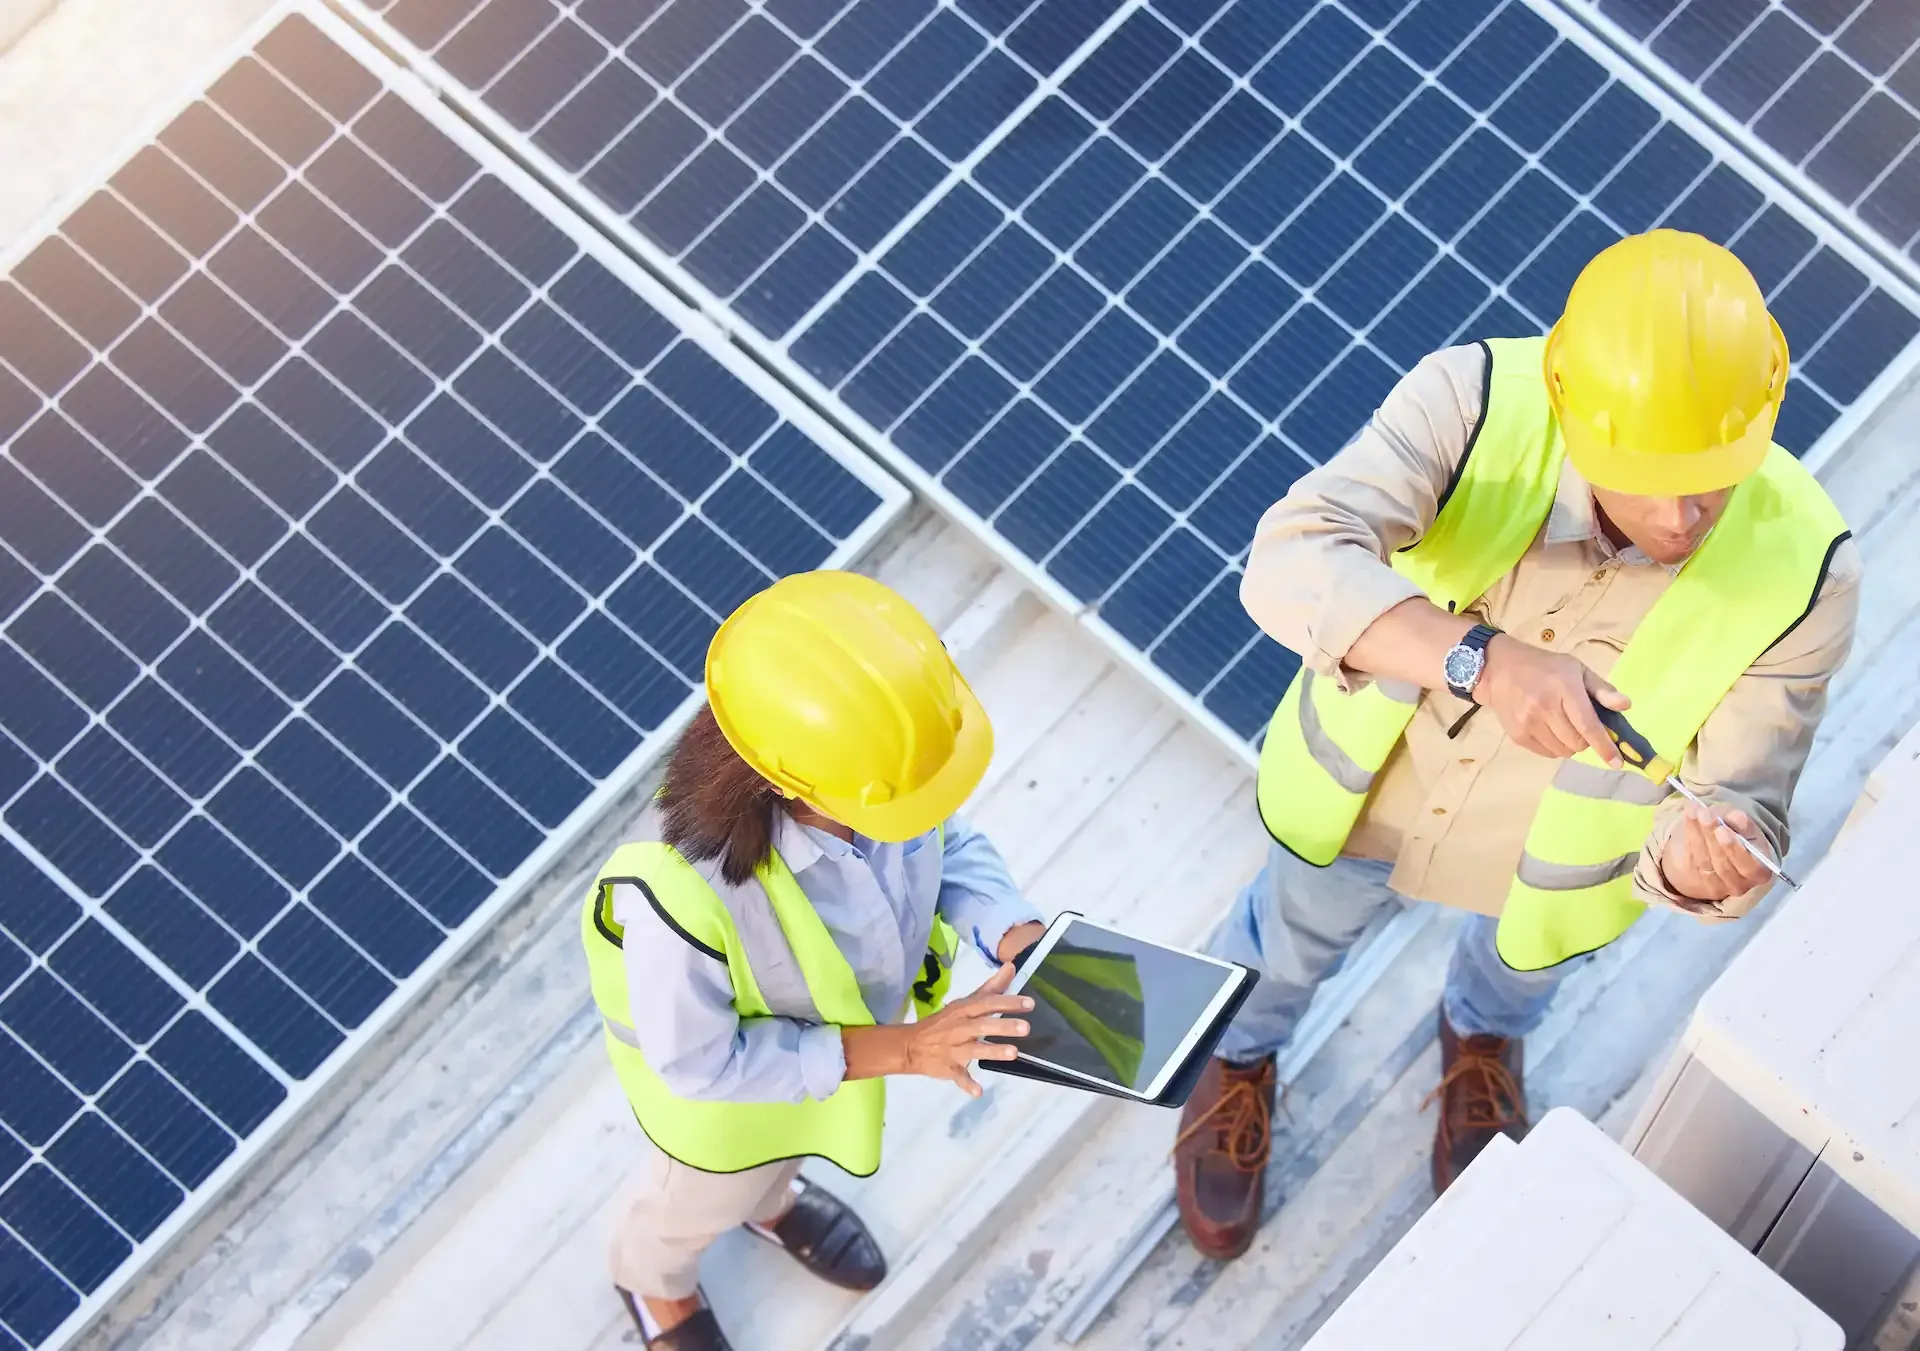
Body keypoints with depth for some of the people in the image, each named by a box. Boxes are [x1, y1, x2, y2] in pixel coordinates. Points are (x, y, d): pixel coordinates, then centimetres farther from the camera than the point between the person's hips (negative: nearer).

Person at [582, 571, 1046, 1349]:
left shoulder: (883, 755, -34)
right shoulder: (682, 893, -48)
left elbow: (946, 843, -11)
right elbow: (699, 1062, -31)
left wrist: (1018, 938, -29)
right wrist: (898, 1049, -34)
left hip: (842, 1022, 4)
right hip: (721, 1072, -4)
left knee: (791, 1141, 38)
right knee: (709, 1194, 31)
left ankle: (771, 1201, 74)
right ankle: (653, 1275, 66)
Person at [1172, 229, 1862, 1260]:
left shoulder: (1799, 569, -35)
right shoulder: (1476, 403, -39)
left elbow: (1738, 799, -31)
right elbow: (1291, 566, -50)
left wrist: (1708, 856, -55)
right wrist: (1485, 661, -64)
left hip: (1550, 857, 1)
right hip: (1361, 786, 0)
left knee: (1520, 961, 36)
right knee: (1293, 935, 31)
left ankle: (1481, 1037, 74)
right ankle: (1240, 1061, 67)